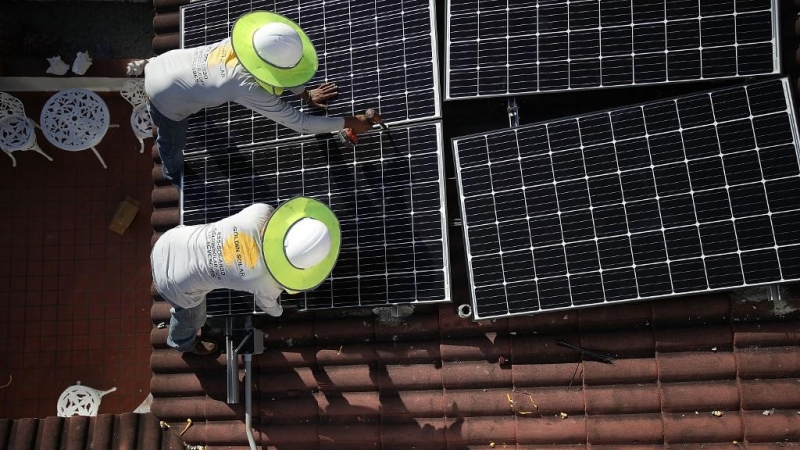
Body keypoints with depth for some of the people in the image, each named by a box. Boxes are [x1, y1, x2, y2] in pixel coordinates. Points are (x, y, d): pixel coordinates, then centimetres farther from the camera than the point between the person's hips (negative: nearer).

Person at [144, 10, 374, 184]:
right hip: (165, 98, -5)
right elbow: (299, 123, -30)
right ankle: (174, 175, 58)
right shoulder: (250, 89, -37)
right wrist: (350, 122, -24)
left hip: (165, 63, 5)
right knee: (173, 145, 26)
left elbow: (280, 67, 4)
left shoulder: (250, 38, -19)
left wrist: (306, 94, 10)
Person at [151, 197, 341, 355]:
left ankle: (178, 312, 71)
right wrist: (278, 312, 26)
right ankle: (183, 342, 65)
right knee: (193, 317, 32)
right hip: (174, 283, -3)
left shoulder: (261, 211, -23)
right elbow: (266, 304, 2)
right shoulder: (269, 283, -25)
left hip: (170, 241, 4)